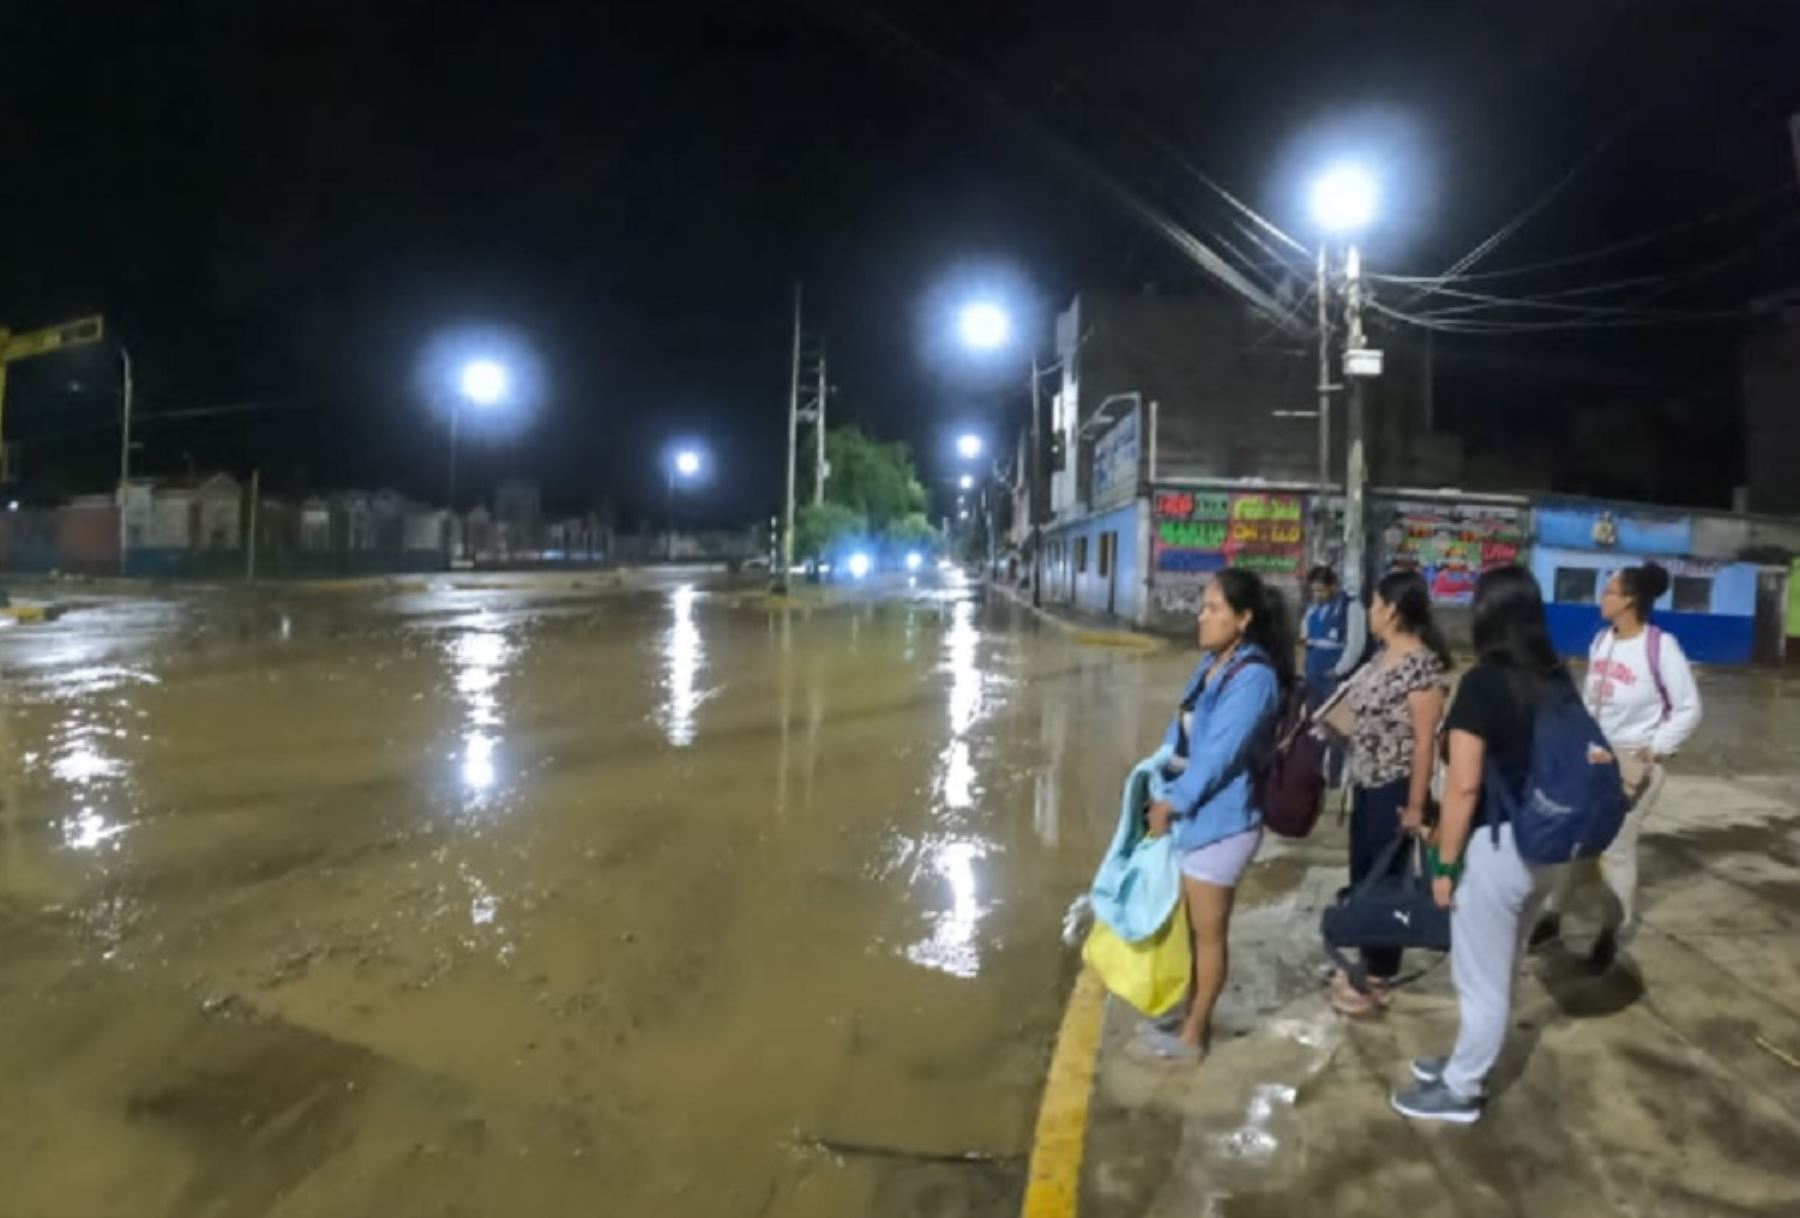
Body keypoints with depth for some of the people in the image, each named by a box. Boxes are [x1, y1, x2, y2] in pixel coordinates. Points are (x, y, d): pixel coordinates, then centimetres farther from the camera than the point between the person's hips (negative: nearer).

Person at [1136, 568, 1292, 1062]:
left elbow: (1219, 754, -22)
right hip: (1192, 815, 8)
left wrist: (1171, 803, -14)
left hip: (1219, 822, -8)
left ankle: (1193, 1035, 22)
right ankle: (1191, 1015, 37)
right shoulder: (1212, 663, 6)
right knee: (1188, 926, 20)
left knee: (1207, 932, 7)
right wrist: (1161, 790, 0)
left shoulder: (1253, 677, -21)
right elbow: (1180, 731, 10)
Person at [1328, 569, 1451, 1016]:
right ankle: (1365, 961, 34)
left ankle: (1378, 980, 20)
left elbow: (1424, 741, -20)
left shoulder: (1421, 665, -21)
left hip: (1395, 789, -9)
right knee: (1361, 875, 18)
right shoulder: (1381, 656, 6)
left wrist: (1415, 806, -19)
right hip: (1367, 784, 9)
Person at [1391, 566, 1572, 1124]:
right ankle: (1468, 1061, 40)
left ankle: (1460, 1091, 24)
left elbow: (1464, 785, -21)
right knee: (1497, 968, 23)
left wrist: (1445, 863, -14)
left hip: (1496, 846, -8)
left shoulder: (1482, 682, -18)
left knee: (1480, 976, 8)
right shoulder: (1558, 681, 4)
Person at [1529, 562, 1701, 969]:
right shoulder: (1601, 640, 1)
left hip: (1632, 760, -6)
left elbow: (1688, 711, -11)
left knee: (1617, 849, 4)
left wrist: (1653, 752, -16)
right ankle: (1552, 916, 25)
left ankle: (1611, 935, 21)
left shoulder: (1661, 647, -17)